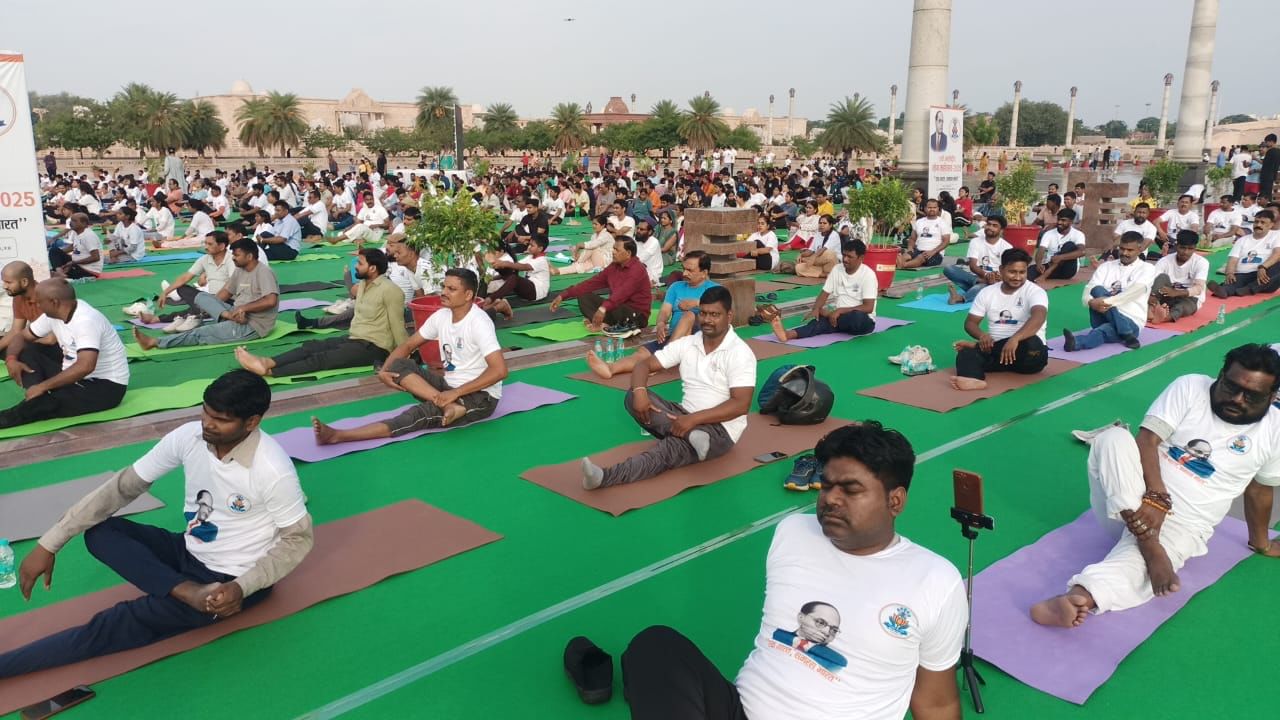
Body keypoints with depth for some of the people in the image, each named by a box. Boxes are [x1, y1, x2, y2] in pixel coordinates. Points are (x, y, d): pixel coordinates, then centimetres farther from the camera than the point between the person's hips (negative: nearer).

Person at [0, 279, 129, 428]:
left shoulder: (86, 320, -26)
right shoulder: (53, 314, 1)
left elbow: (85, 367, -38)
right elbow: (22, 337, 14)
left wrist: (43, 386, -32)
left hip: (106, 387, -10)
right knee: (26, 356, -4)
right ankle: (36, 400, -22)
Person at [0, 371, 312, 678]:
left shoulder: (272, 469, -28)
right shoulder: (189, 436, -12)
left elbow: (299, 538, -17)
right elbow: (122, 487, -5)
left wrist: (243, 588, -29)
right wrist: (48, 544, -8)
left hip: (231, 579, -7)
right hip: (189, 553, 7)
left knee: (124, 622, -22)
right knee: (99, 532, -11)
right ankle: (191, 593, -24)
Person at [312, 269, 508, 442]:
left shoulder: (478, 322, -20)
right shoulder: (442, 315, 2)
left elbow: (499, 370, -29)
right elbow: (408, 345, 11)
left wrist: (455, 393, -30)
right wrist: (384, 370, -9)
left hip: (479, 396, -8)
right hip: (449, 385, 8)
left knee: (422, 413, -32)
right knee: (398, 366, -12)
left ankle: (338, 435, -39)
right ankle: (449, 405, -32)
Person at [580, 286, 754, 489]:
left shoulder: (740, 353, -11)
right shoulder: (687, 343, 7)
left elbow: (741, 405, -20)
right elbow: (644, 364, 5)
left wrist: (694, 419, -30)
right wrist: (640, 391, -19)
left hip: (719, 429, -7)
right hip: (685, 418, 7)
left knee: (672, 448, -37)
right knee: (633, 397, -16)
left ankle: (606, 476, -55)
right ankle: (688, 435, -36)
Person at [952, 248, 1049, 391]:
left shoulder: (1035, 292, -7)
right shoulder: (987, 292, 8)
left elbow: (1038, 318, -27)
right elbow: (970, 322, 8)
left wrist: (1015, 339, -45)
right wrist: (982, 336, -17)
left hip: (1026, 356, -3)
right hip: (996, 347, 4)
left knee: (1031, 343, -38)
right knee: (966, 353, -25)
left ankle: (976, 347, -20)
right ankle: (974, 379, -60)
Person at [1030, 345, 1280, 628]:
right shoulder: (1189, 387, -4)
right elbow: (1147, 440, -14)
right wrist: (1156, 497, -28)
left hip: (1182, 524, -1)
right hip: (1138, 500, 1)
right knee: (1113, 437, -31)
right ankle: (1151, 549, -37)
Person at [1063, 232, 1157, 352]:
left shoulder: (1147, 269, 3)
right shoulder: (1106, 266, 14)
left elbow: (1134, 291, -18)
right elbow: (1089, 288, -2)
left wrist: (1108, 301, -35)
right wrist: (1091, 302, -28)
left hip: (1131, 321, -3)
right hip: (1103, 318, 3)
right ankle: (1127, 336, -29)